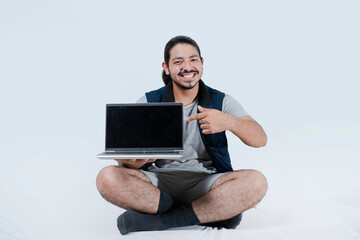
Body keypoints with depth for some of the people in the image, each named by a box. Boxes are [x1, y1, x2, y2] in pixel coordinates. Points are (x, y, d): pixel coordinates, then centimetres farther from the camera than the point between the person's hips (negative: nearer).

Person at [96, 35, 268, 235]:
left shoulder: (221, 102, 5)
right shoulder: (148, 103, 6)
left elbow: (260, 140, -7)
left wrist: (229, 122, -28)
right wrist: (132, 159, -28)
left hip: (205, 182, 0)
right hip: (158, 182, 1)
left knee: (257, 182, -27)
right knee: (107, 178, -27)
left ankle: (157, 220, -22)